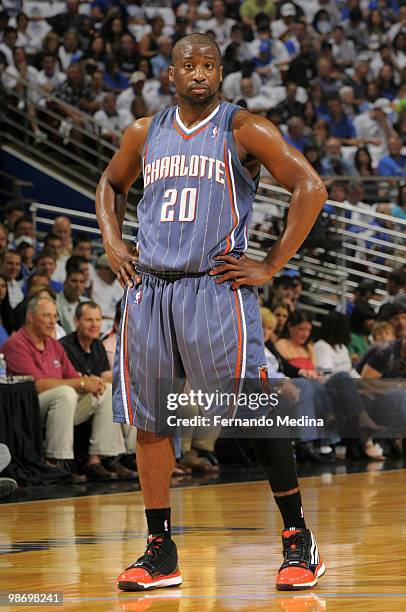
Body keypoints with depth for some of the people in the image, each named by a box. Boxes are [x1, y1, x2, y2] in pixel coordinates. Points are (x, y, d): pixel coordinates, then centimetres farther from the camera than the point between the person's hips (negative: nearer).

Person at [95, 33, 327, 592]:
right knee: (148, 420, 6)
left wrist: (272, 266, -11)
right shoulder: (145, 134, 12)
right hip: (149, 289, 5)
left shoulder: (243, 130, -3)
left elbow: (310, 188, -10)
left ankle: (298, 539, 1)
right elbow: (111, 184, 30)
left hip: (216, 288, -5)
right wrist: (112, 241, 12)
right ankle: (160, 553, 14)